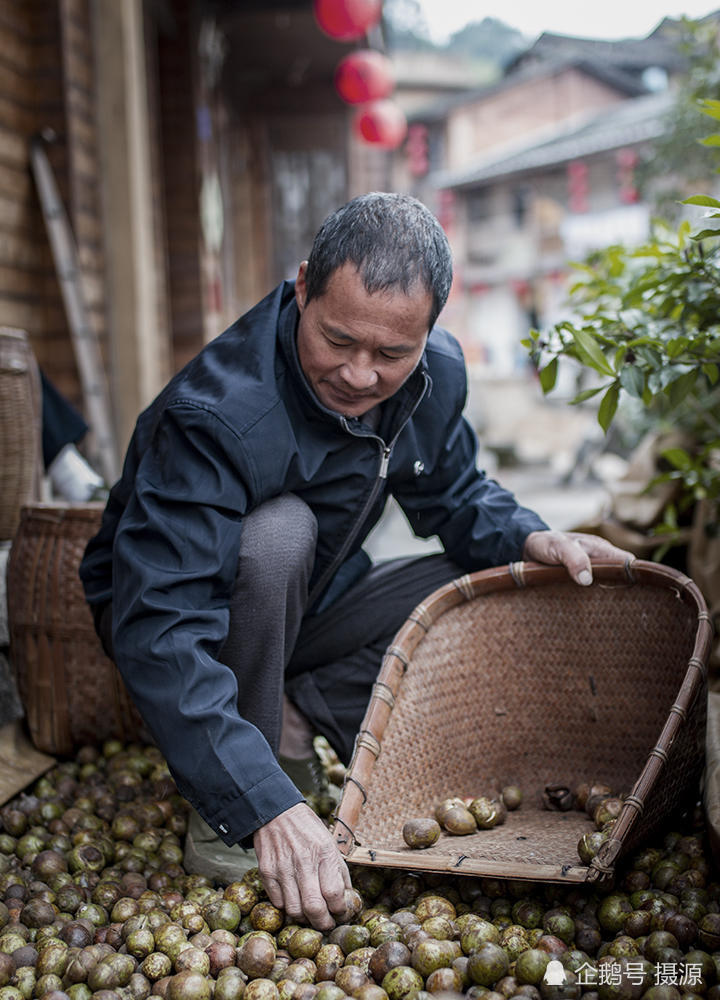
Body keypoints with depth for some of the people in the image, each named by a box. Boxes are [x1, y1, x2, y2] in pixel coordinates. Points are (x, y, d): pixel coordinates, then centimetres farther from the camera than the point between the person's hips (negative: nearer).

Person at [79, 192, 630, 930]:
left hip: (309, 607, 6)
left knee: (489, 583, -8)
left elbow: (454, 497, 5)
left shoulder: (436, 377, -13)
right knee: (280, 531, -37)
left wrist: (528, 538, -17)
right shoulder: (215, 412, -35)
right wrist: (268, 806, -49)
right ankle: (223, 812, -20)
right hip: (170, 607, -6)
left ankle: (296, 715, -10)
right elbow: (159, 628, -41)